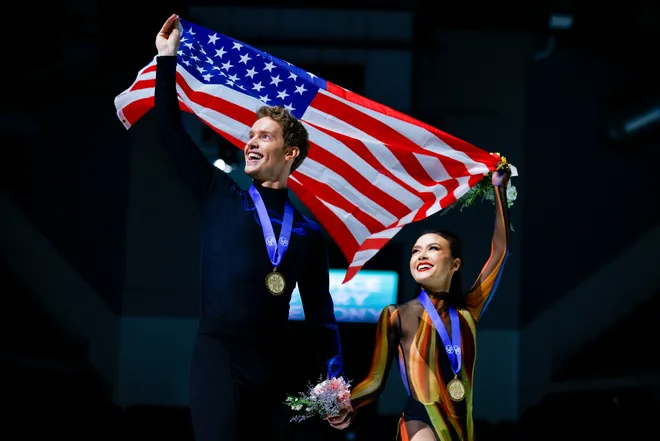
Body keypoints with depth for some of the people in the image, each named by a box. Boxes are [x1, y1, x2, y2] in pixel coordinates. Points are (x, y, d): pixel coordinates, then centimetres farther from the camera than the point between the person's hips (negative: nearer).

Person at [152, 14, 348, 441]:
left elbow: (321, 312, 14)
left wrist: (335, 383, 4)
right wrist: (168, 58, 6)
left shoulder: (308, 231, 13)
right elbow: (172, 133, 7)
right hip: (219, 357, -3)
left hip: (273, 367, 3)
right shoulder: (221, 196, 10)